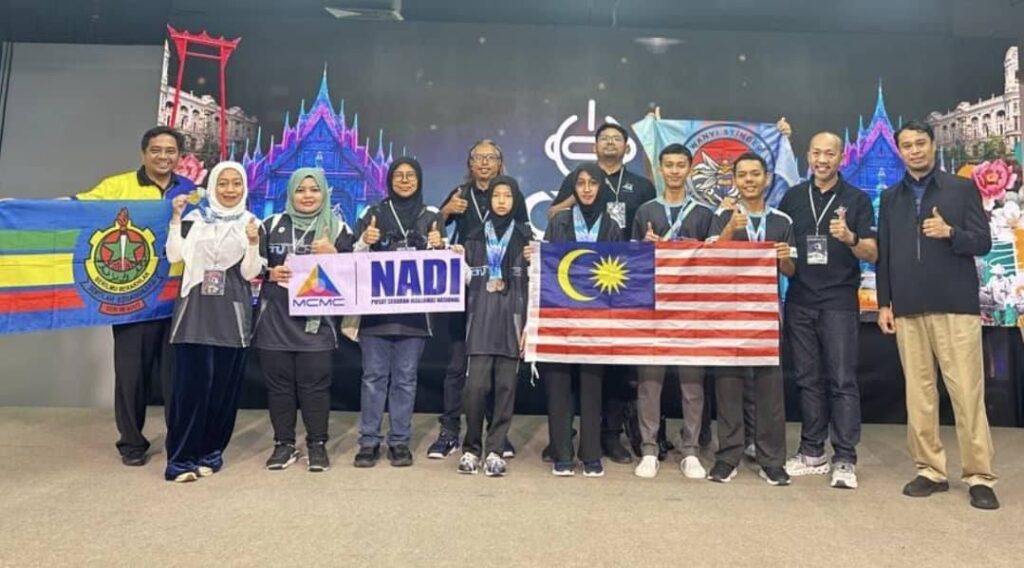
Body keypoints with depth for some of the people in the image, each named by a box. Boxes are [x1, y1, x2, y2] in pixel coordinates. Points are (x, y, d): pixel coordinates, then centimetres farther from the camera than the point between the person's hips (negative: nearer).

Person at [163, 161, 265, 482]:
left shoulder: (251, 224, 6)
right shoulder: (194, 219, 8)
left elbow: (249, 273, -2)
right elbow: (174, 256, -3)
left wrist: (253, 244, -19)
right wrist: (176, 218, -8)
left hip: (231, 316, 1)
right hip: (195, 312, 0)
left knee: (223, 386, 4)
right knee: (191, 383, -3)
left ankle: (210, 452, 18)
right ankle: (181, 458, 6)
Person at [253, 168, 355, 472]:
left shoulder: (338, 229, 6)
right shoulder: (272, 225, 10)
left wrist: (332, 255, -13)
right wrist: (270, 273, -6)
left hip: (316, 320, -2)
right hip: (276, 318, 2)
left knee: (315, 384, -1)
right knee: (279, 382, 6)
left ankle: (317, 444, 12)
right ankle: (284, 443, 17)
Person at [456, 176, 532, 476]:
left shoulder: (526, 236, 8)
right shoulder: (475, 237, 12)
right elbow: (466, 278, 17)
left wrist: (528, 323, -4)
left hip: (512, 318, 0)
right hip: (481, 318, 1)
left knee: (506, 385, -1)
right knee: (476, 384, -8)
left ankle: (495, 450, 9)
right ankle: (471, 447, 8)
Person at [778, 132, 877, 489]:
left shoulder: (857, 199, 1)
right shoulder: (792, 197, 9)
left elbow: (872, 255, -4)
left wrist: (850, 238, -23)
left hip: (840, 301, -3)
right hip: (799, 301, 3)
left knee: (842, 380, -3)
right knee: (808, 379, 9)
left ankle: (845, 460, 3)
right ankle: (812, 452, 19)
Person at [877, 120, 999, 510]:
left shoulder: (962, 188, 5)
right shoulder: (890, 198, 13)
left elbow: (983, 243, 0)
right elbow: (883, 254, 11)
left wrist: (950, 232, -20)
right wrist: (884, 303, 6)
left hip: (956, 306, -3)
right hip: (908, 309, 3)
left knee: (967, 393, -2)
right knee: (918, 393, 5)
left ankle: (979, 477, 7)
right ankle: (930, 470, 14)